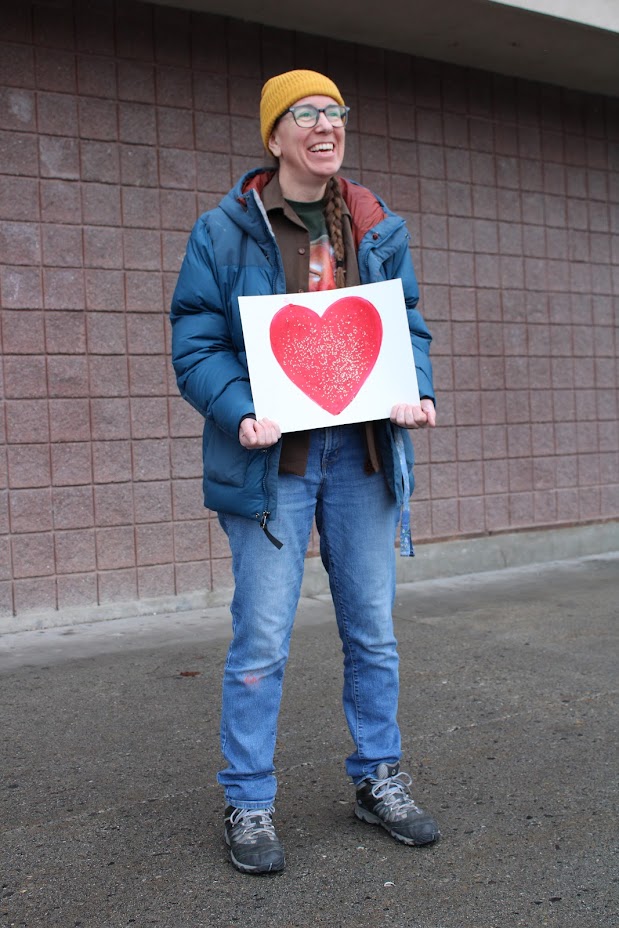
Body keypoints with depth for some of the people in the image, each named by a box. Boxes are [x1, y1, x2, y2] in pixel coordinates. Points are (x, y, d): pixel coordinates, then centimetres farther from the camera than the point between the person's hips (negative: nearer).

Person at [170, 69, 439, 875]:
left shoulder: (378, 229, 10)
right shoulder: (226, 232, -3)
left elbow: (409, 327, 13)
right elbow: (196, 345, -6)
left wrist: (417, 392, -8)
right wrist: (240, 414, -23)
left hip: (361, 454, 5)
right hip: (272, 458, -4)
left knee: (373, 631, 13)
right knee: (261, 643, 0)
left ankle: (378, 781, 31)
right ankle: (248, 806, 16)